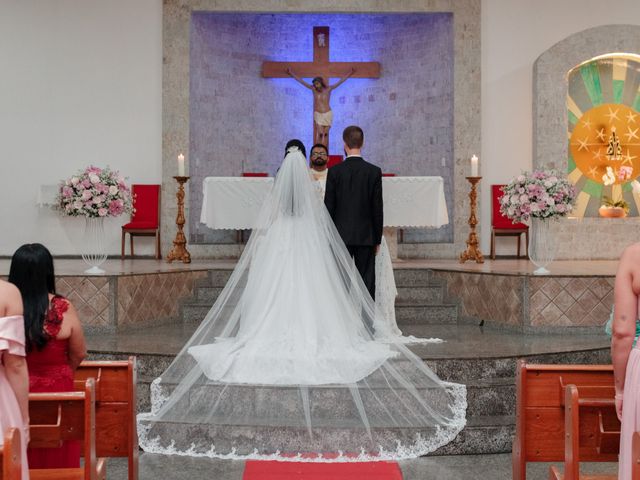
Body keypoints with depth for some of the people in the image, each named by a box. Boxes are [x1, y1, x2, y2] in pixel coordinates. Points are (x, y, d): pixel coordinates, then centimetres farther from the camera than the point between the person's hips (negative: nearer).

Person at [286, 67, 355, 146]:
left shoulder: (328, 89, -3)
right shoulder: (313, 89, -1)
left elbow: (341, 81, 0)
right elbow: (301, 81, 3)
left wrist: (350, 73, 0)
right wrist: (291, 73, 5)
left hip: (328, 114, 0)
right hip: (318, 114, 0)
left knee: (325, 134, 3)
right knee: (320, 133, -10)